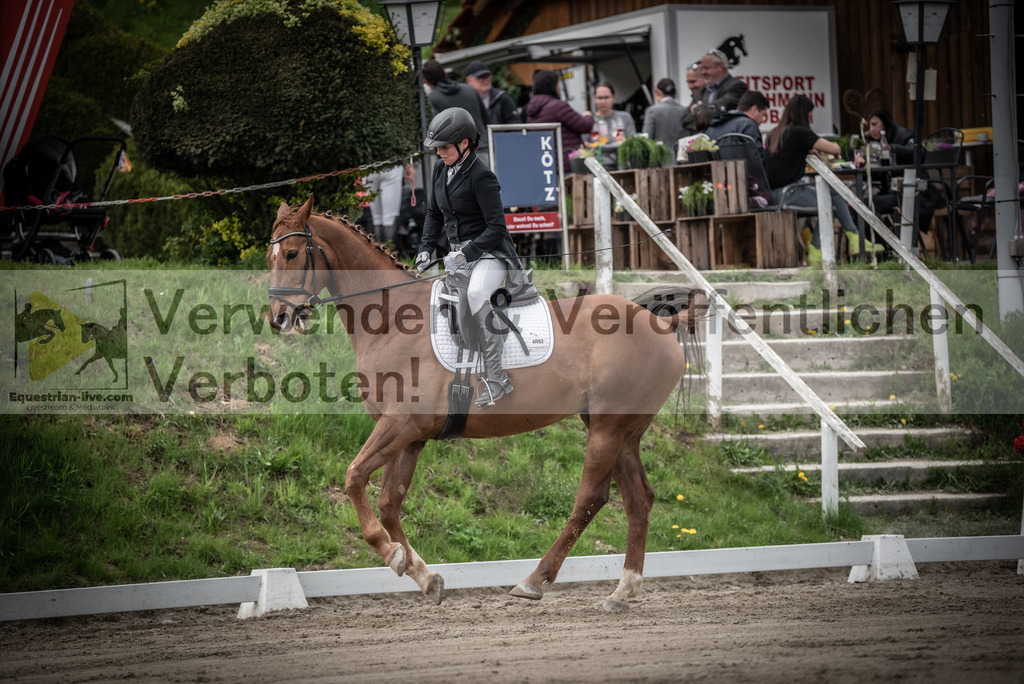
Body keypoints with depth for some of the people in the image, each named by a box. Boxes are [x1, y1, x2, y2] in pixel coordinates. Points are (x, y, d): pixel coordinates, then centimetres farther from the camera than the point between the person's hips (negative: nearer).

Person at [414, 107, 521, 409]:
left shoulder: (481, 176, -15)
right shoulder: (441, 170, 9)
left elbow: (496, 227, -18)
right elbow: (434, 214, 21)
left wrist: (465, 254, -24)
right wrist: (425, 249, 7)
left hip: (490, 252, -9)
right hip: (460, 255, 9)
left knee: (476, 294, -36)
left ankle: (494, 377, -33)